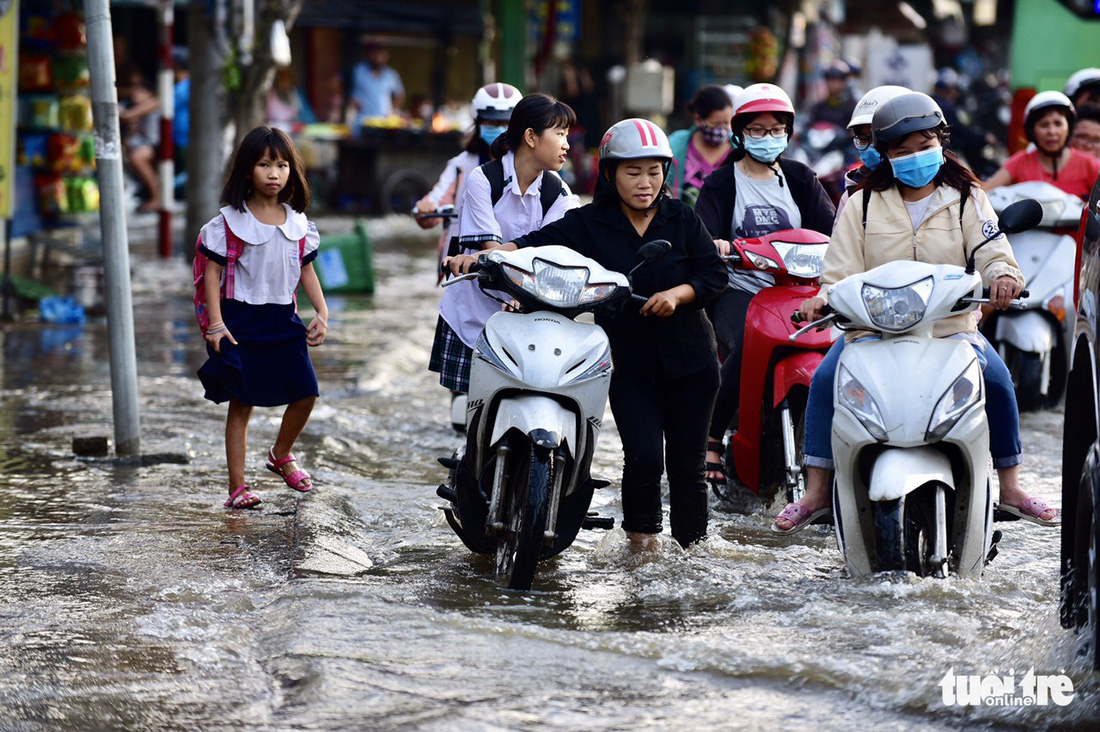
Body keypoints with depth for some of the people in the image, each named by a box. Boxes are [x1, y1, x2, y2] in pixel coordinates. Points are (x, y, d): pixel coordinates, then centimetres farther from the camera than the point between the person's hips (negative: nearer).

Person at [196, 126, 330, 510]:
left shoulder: (297, 222, 5)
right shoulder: (231, 221, -8)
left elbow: (306, 271, 13)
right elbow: (213, 271, -7)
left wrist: (322, 313, 1)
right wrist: (216, 323, -13)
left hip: (284, 320, 4)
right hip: (242, 321, -4)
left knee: (305, 392, 1)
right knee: (241, 404, -1)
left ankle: (281, 455, 29)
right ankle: (237, 486, 5)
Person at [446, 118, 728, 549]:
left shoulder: (681, 218, 3)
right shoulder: (589, 223, 0)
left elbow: (714, 272, 3)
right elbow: (538, 243, -11)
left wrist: (677, 294, -16)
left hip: (688, 359, 1)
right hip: (628, 362, -1)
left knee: (686, 464, 3)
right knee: (644, 456, -15)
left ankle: (694, 547, 18)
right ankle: (641, 534, 8)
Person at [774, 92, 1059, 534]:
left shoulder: (966, 198, 7)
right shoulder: (863, 202, 7)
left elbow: (993, 254, -3)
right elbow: (842, 271, 2)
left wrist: (1003, 276, -27)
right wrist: (825, 299, -20)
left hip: (951, 326, 0)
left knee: (997, 380, -24)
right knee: (825, 379, -24)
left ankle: (1011, 488, -9)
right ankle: (815, 492, -16)